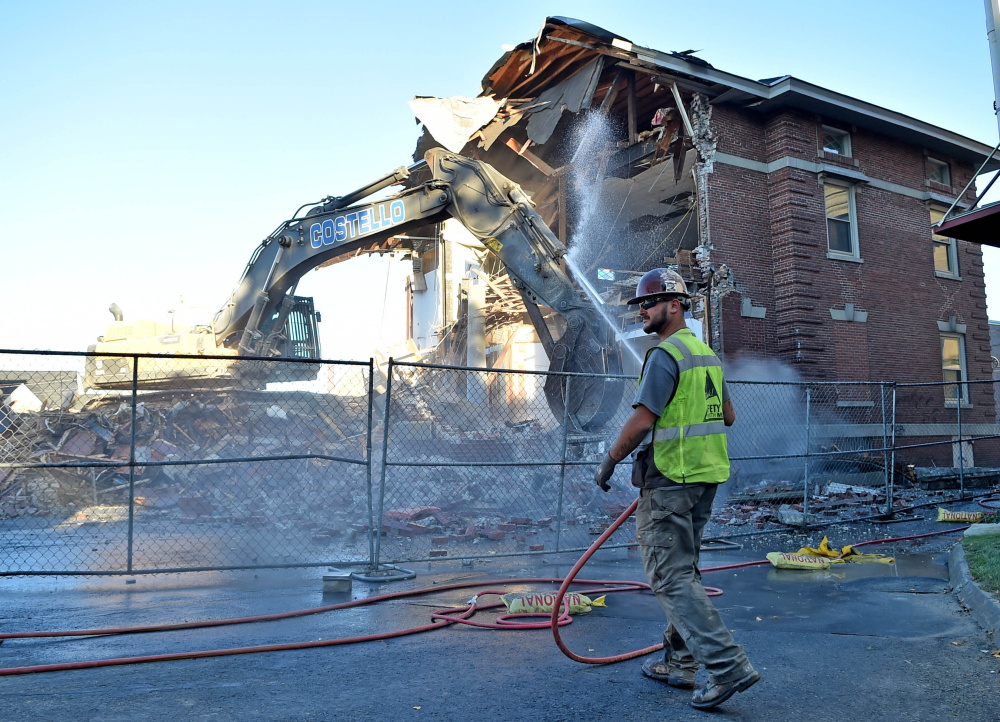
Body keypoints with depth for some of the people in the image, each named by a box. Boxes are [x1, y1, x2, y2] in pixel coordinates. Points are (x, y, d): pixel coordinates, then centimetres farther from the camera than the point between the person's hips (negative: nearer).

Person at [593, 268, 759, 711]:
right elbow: (728, 416, 21)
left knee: (671, 578, -4)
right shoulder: (706, 353, 14)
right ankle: (678, 662, 25)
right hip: (706, 476, 10)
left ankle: (728, 665, -6)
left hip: (670, 480, -10)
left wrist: (609, 463, -7)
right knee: (682, 570, 16)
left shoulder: (665, 355, -15)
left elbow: (641, 421, -19)